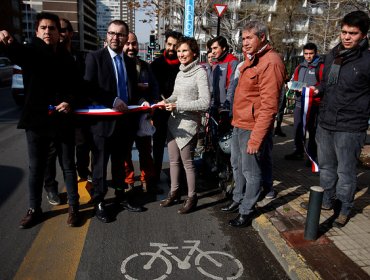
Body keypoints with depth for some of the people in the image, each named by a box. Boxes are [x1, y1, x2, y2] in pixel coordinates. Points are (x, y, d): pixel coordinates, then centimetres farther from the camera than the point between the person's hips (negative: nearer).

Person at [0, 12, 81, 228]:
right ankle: (34, 209, 26)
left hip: (63, 120, 1)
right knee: (36, 168, 10)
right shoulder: (30, 51, -2)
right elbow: (18, 53, -26)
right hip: (37, 120, -1)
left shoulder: (66, 57, 5)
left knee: (68, 166, 9)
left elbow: (75, 86, 10)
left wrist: (70, 101, -11)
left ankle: (73, 207, 23)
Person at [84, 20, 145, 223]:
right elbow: (89, 88, -15)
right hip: (103, 121, -5)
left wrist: (142, 102, -3)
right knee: (100, 164, 7)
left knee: (120, 163, 18)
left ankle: (120, 196, 33)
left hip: (125, 121, 5)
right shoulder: (94, 57, -5)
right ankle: (99, 202, 22)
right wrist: (113, 101, -22)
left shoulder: (130, 62, 12)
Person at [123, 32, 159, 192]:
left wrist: (152, 106, -2)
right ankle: (128, 182, 25)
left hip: (142, 114, 3)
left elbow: (154, 86, 10)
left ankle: (147, 180, 28)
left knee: (145, 150, 12)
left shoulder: (144, 65, 10)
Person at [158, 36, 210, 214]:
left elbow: (205, 103, -18)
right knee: (173, 160, 15)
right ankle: (174, 192, 31)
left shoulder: (200, 72, -12)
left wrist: (177, 106, -19)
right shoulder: (181, 72, 10)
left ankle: (192, 197, 20)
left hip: (188, 122, -7)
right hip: (174, 121, 7)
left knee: (187, 162, 4)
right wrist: (166, 101, -3)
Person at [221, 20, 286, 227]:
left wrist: (256, 138, -23)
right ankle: (238, 200, 39)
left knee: (251, 171, 4)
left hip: (253, 128, -9)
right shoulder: (252, 59, 14)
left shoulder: (271, 62, -17)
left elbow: (269, 106, -22)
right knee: (237, 166, 21)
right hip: (239, 125, 10)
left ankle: (247, 212, 20)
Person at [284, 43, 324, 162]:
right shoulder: (299, 67, 15)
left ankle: (312, 155, 10)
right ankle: (298, 151, 26)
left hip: (313, 104, -6)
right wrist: (297, 88, -1)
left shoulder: (321, 67, -3)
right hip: (299, 103, 6)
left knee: (312, 130, 0)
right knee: (298, 129, 12)